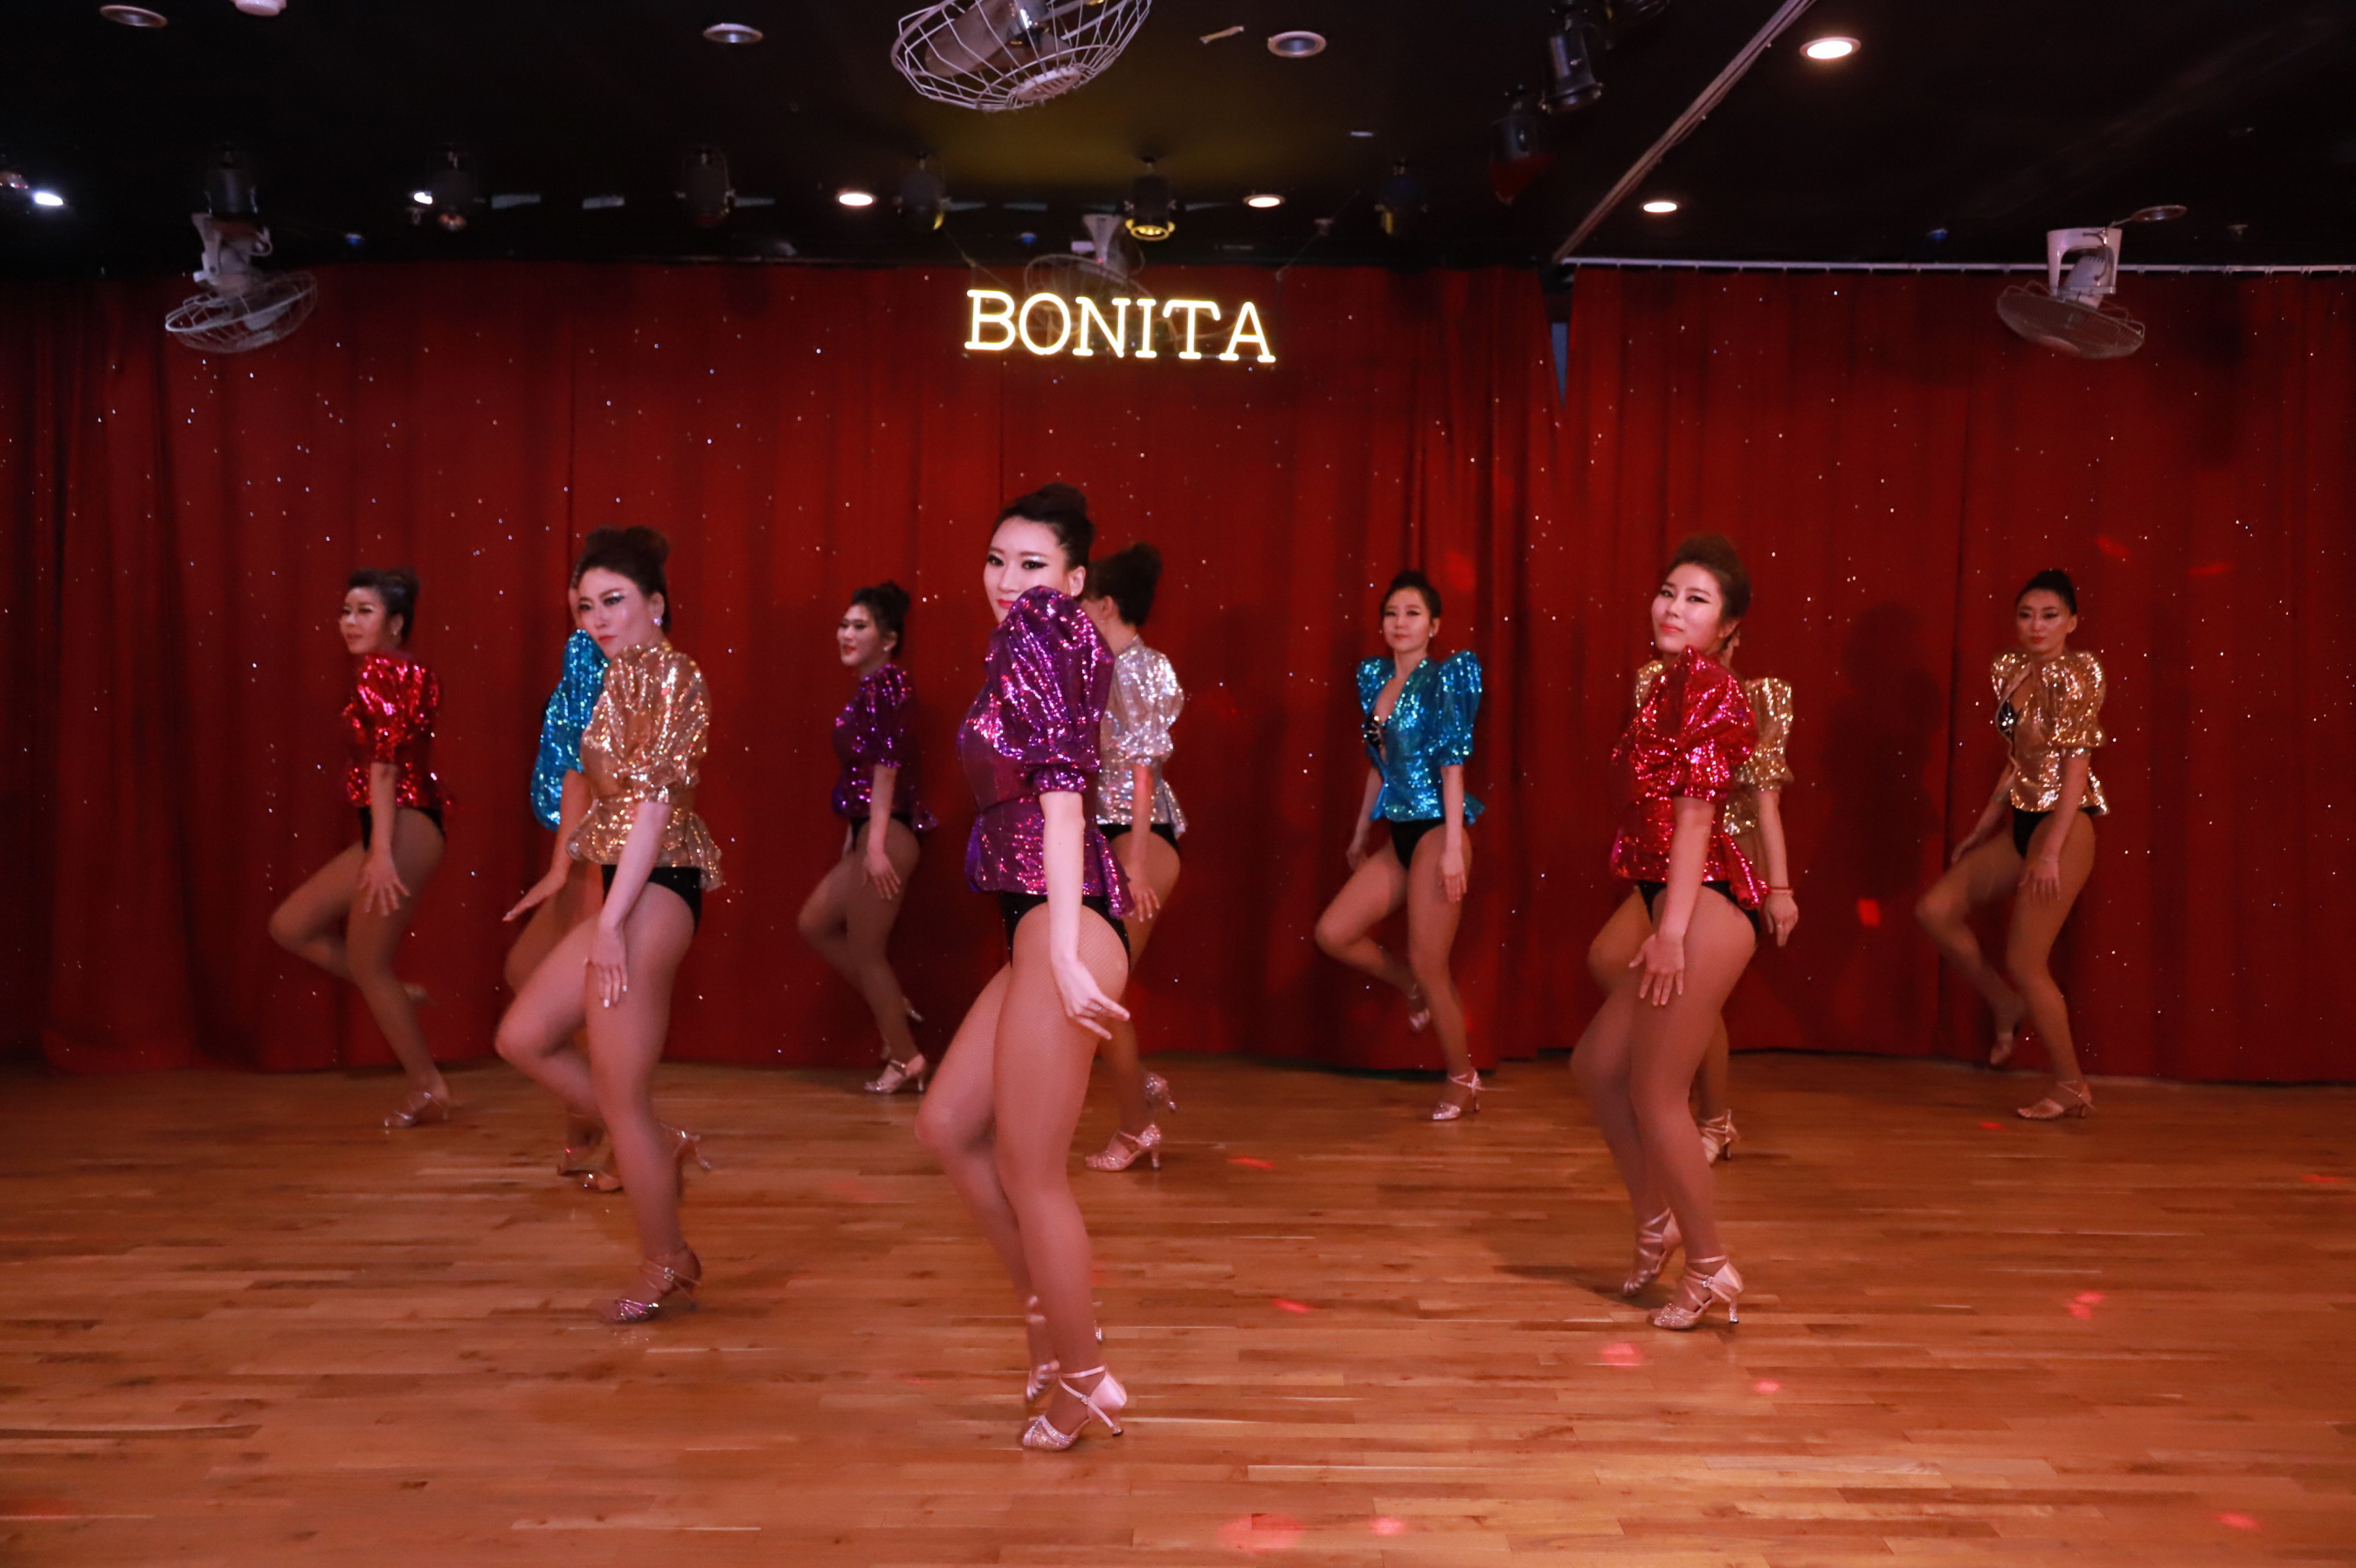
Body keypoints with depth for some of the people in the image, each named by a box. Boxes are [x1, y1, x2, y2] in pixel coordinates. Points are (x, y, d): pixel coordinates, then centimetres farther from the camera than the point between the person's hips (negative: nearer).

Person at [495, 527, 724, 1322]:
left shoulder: (668, 674, -11)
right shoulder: (623, 677, 18)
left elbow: (653, 801, -20)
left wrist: (609, 922, -22)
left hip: (653, 890, -10)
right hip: (630, 888, 10)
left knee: (622, 1098, -2)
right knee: (523, 1036, 13)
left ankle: (666, 1267, 14)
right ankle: (662, 1147, 22)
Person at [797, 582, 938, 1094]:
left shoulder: (886, 686, -13)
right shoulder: (871, 688, 15)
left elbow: (887, 766, -20)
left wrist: (877, 846, -23)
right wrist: (855, 839, 20)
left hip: (886, 835, -10)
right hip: (868, 832, 10)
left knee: (865, 950, 1)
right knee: (814, 924, 17)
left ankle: (906, 1058, 14)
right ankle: (893, 1008, 24)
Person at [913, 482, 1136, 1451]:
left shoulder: (1033, 640, -9)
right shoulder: (1062, 648, 18)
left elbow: (1061, 790, -18)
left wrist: (1064, 952, -23)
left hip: (1062, 929, -10)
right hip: (1038, 931, 10)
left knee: (1030, 1171, 2)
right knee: (946, 1126, 17)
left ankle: (1082, 1382, 18)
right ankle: (1049, 1309, 28)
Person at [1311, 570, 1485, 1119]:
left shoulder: (1444, 678, -8)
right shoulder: (1375, 677, 12)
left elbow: (1453, 762, -14)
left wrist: (1453, 846, -19)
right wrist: (1360, 832, 22)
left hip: (1437, 832, -7)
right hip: (1400, 835, 7)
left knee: (1428, 964, -4)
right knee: (1333, 933, 1)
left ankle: (1463, 1083, 14)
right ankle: (1416, 990, 24)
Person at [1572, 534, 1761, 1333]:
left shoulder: (1705, 683, -10)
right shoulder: (1673, 684, 18)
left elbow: (1697, 809, -17)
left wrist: (1671, 928, -21)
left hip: (1704, 907, -10)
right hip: (1680, 906, 10)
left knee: (1655, 1095, -2)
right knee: (1597, 1063, 17)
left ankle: (1710, 1268, 13)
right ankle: (1655, 1222, 31)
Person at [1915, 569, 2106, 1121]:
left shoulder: (2076, 672, -12)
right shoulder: (2014, 671, 10)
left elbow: (2078, 761, -17)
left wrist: (2052, 852, -23)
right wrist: (1980, 830, 17)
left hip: (2065, 823, -8)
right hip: (2022, 821, 8)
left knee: (2025, 961, -5)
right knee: (1936, 909, 4)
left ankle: (2071, 1086, 10)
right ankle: (2005, 1005, 21)